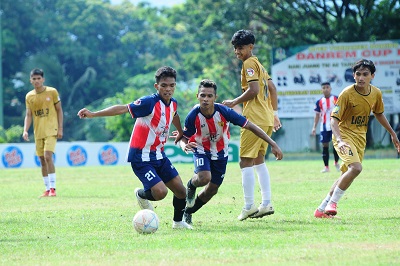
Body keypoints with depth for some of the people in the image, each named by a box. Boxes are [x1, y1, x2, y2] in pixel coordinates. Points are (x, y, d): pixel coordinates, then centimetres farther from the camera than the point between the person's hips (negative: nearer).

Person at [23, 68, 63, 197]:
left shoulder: (52, 92, -3)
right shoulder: (29, 96, 6)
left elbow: (59, 110, 1)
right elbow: (28, 115, 7)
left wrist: (60, 128, -5)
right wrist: (25, 130, -8)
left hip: (51, 131, -4)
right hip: (38, 132, 4)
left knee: (48, 157, -18)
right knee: (42, 160, 6)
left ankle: (52, 188, -15)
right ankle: (47, 189, 14)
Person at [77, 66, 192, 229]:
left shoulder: (173, 104, 3)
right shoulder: (149, 102, -21)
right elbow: (123, 108, -27)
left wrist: (181, 132, 47)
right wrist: (93, 114, -33)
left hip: (158, 155, 8)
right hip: (141, 158, -8)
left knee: (181, 191, 7)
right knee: (160, 192, -22)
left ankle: (178, 222, 34)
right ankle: (141, 195, 14)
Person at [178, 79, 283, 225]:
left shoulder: (224, 111, -29)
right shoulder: (193, 116, -27)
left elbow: (249, 126, -22)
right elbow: (184, 137, -12)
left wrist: (273, 144, -23)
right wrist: (184, 146, -40)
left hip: (220, 152, 2)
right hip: (201, 150, -2)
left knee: (212, 190, 8)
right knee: (204, 178, -30)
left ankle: (188, 212, 33)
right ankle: (191, 186, 8)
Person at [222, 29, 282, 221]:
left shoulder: (249, 63, -8)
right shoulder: (258, 64, 20)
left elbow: (253, 90, -19)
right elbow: (272, 88, 23)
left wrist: (234, 102, -10)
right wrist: (274, 113, 24)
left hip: (254, 118, -10)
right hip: (267, 118, 10)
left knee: (246, 161, -9)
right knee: (259, 160, 15)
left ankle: (249, 206, -12)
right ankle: (266, 204, 12)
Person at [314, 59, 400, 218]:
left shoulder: (376, 94, 0)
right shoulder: (347, 94, -18)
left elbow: (379, 114, 20)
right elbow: (334, 118, -19)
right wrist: (340, 140, -34)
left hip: (360, 138, 7)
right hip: (344, 135, -7)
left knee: (346, 175, 8)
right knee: (356, 168, -27)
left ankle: (322, 209, 17)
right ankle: (332, 203, -16)